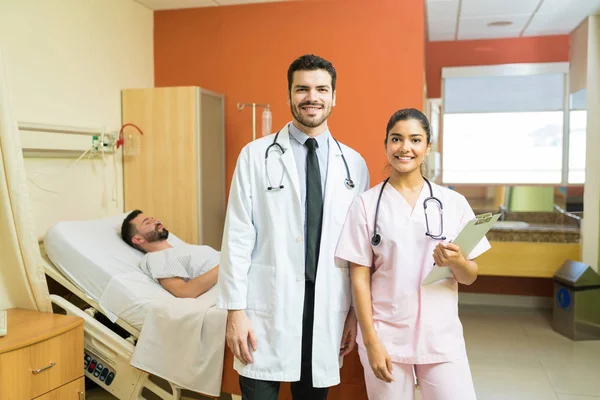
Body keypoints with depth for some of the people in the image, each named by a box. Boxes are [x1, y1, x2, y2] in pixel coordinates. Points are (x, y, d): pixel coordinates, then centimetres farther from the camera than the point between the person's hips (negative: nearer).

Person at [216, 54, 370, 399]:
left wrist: (357, 310, 7)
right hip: (267, 309, -2)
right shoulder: (256, 155, -2)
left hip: (328, 310, 3)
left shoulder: (355, 164, 6)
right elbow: (238, 235, -5)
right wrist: (235, 310, -8)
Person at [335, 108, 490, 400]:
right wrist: (371, 341, -8)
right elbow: (359, 278, -3)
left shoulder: (453, 202, 1)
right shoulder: (366, 204, -3)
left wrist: (456, 261, -16)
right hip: (386, 336, -1)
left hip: (441, 337, 2)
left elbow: (470, 277, 6)